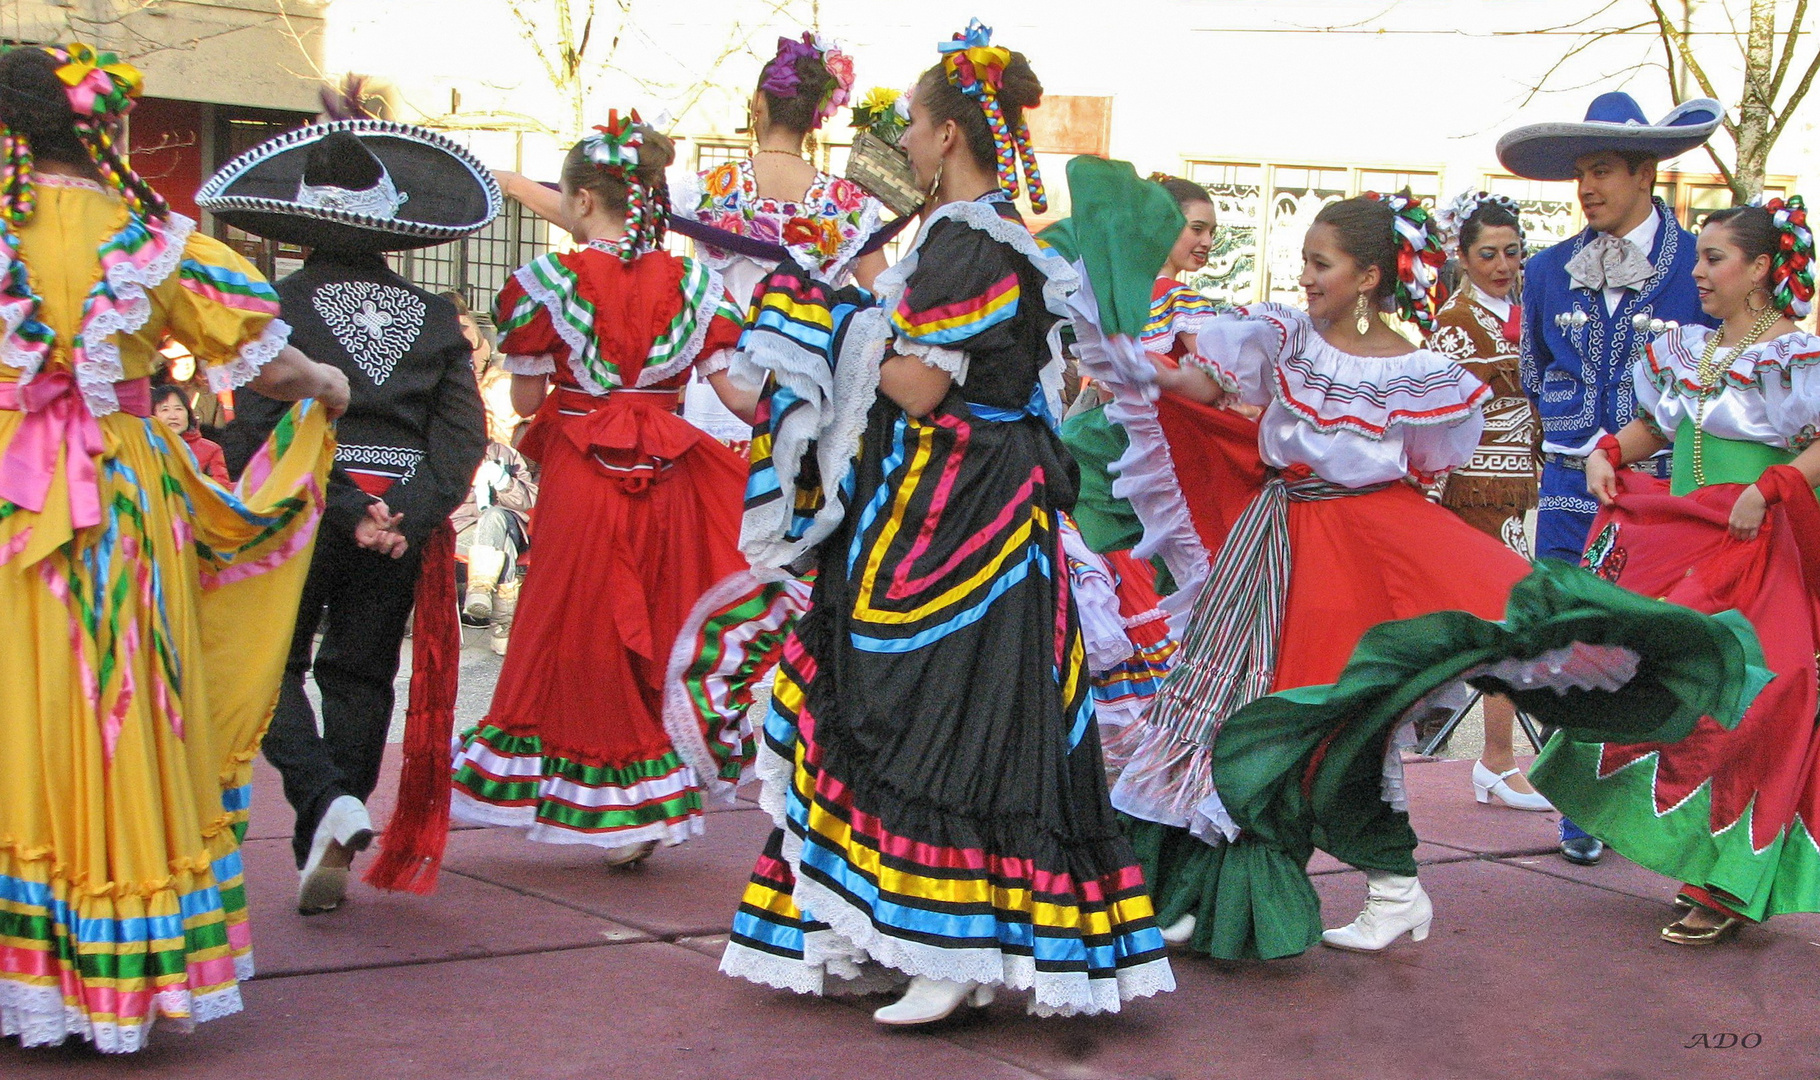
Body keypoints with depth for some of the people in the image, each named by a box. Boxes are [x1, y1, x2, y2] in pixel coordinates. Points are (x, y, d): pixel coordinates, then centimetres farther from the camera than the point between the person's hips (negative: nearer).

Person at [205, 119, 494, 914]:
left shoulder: (281, 307, -7)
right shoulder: (435, 316, 4)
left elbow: (260, 425, -15)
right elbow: (463, 432, -2)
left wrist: (346, 513, -15)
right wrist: (406, 515, -10)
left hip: (301, 518, -3)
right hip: (402, 522, 3)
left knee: (269, 664, 10)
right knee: (361, 677, 13)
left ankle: (324, 797, -15)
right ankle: (327, 853, 14)